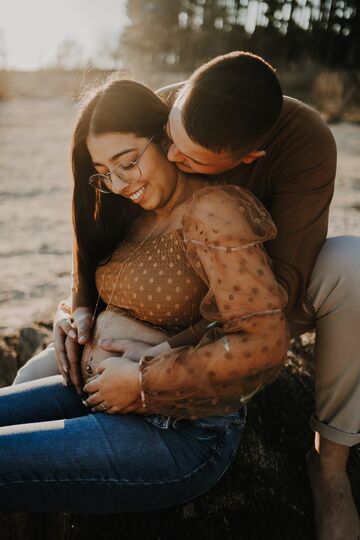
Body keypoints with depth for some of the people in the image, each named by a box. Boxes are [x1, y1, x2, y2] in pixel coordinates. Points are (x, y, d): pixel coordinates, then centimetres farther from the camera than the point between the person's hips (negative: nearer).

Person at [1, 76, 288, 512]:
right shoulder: (136, 214, 10)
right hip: (104, 391, 9)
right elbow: (92, 282, 24)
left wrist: (143, 382, -19)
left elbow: (265, 344, -23)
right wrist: (80, 314, 2)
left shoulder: (210, 212, -17)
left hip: (176, 431, -8)